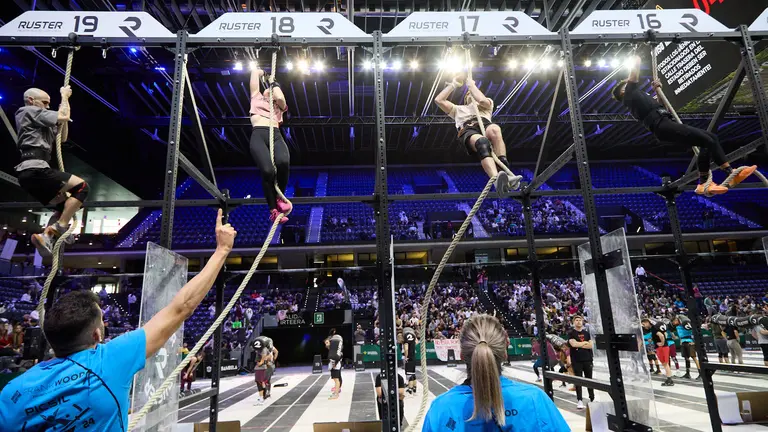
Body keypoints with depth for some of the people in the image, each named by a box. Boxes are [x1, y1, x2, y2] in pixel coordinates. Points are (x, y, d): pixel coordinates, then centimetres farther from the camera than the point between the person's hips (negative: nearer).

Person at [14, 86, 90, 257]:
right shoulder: (30, 112, 2)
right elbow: (63, 117, -9)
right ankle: (58, 229, -19)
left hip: (29, 173, 10)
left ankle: (45, 236, -1)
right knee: (81, 186, -15)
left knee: (66, 206, 16)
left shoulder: (37, 122, 30)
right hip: (35, 169, -10)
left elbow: (62, 137, 32)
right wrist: (65, 96, 8)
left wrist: (63, 108, 24)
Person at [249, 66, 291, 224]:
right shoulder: (256, 97, 30)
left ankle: (280, 197, -11)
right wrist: (262, 74, 52)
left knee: (283, 162, -33)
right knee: (268, 171, -27)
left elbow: (280, 97, 6)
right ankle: (273, 210, -15)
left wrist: (274, 84, 24)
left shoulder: (279, 105, 30)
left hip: (276, 136, 1)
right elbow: (255, 71, 33)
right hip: (259, 135, -1)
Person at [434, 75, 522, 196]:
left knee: (494, 129, -41)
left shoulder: (486, 106, 40)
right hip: (467, 130, -1)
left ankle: (504, 171, -53)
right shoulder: (458, 109, 44)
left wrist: (471, 85, 26)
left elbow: (482, 100, 13)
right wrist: (453, 85, 35)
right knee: (482, 142, -41)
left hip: (485, 125, 1)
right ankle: (497, 179, -66)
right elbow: (438, 100, 32)